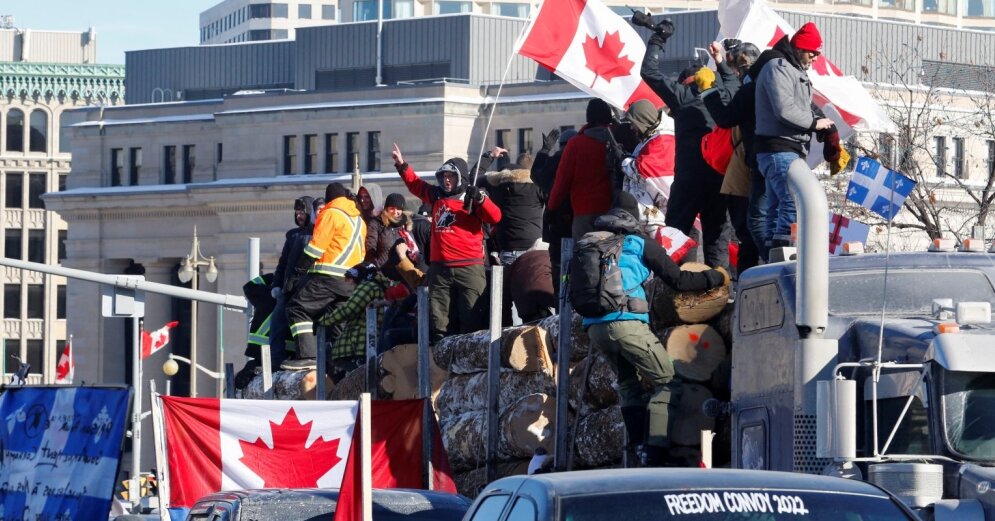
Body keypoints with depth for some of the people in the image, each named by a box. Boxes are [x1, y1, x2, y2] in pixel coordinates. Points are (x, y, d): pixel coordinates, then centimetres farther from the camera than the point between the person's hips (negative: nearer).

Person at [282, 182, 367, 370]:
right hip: (351, 281, 8)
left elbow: (315, 248, -10)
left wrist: (297, 273, -7)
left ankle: (308, 355, -22)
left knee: (298, 309, -7)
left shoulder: (330, 214, -3)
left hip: (329, 276, -8)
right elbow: (361, 252, 24)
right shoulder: (359, 219, 21)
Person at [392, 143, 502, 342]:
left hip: (469, 267, -6)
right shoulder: (437, 196, 16)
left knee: (472, 320, -8)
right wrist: (402, 165, 25)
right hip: (440, 268, 6)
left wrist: (480, 199, -25)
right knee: (439, 318, 5)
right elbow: (415, 184, 32)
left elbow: (495, 217, -13)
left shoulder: (472, 199, 0)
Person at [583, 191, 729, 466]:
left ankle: (638, 446, 10)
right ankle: (655, 451, -14)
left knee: (628, 382, 22)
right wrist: (717, 277, 18)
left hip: (594, 328, 6)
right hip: (626, 323, -6)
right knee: (667, 383, 0)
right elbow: (678, 280, 6)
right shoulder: (640, 245, 6)